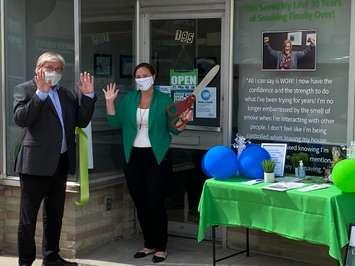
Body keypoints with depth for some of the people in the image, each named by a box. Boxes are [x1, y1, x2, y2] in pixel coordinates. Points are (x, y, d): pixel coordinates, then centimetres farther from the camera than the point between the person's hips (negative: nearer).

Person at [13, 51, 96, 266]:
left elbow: (81, 121, 10)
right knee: (29, 216, 1)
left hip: (61, 162, 7)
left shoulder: (66, 94, 16)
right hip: (36, 163, -6)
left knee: (55, 215, 16)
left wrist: (88, 95, 0)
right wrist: (41, 93, -22)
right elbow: (21, 119, -17)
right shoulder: (25, 89, -2)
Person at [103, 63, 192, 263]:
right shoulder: (128, 99, 7)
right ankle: (149, 244, 23)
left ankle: (161, 247, 6)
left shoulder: (164, 100, -2)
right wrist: (110, 102, -7)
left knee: (156, 203, -6)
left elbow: (173, 128, -2)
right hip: (134, 157, 4)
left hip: (156, 157, -4)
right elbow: (115, 122, 3)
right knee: (140, 203, 10)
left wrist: (183, 122, -22)